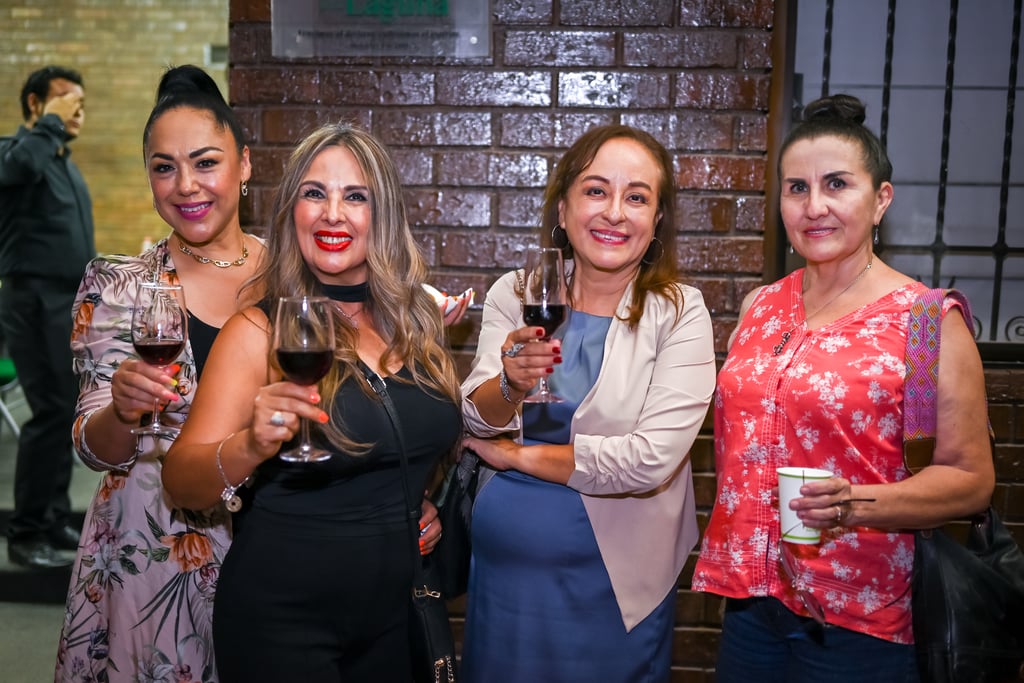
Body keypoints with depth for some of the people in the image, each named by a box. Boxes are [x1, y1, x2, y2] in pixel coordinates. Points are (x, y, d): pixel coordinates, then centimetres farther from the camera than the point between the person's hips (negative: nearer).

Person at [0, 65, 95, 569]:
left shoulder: (67, 164, 19)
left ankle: (55, 518, 22)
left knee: (67, 413, 11)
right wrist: (50, 123, -20)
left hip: (73, 303, 9)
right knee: (51, 413, -9)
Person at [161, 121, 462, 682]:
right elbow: (182, 485, -18)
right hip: (284, 619, -4)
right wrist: (250, 446, -36)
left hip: (400, 609, 4)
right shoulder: (260, 331, -13)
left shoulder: (418, 317, -1)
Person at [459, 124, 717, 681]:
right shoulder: (514, 294, -3)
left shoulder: (680, 313, -11)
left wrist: (518, 455, -11)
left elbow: (652, 458, -19)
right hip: (501, 571, 3)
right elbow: (477, 422, -10)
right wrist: (511, 385, -32)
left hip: (614, 583, -2)